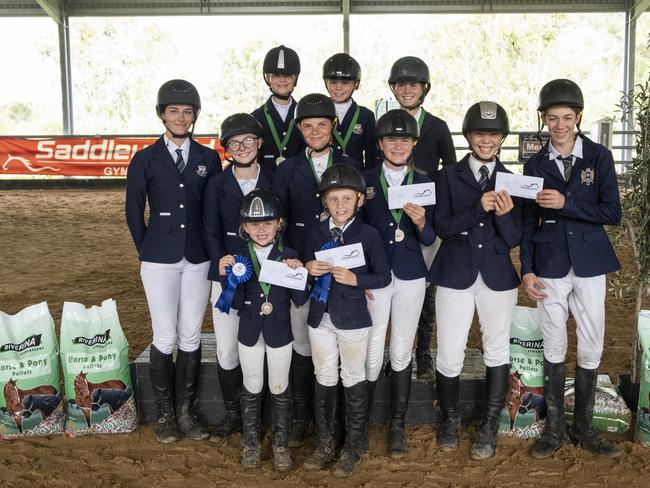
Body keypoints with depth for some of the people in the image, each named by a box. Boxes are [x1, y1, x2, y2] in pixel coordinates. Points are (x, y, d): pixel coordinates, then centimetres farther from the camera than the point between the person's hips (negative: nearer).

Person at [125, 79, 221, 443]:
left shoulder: (208, 158, 6)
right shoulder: (146, 159, 1)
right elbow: (134, 212, 6)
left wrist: (212, 250, 5)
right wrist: (147, 250, 5)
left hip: (198, 259, 2)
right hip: (160, 260, -2)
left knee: (191, 336, 6)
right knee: (165, 337, 3)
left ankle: (186, 410, 19)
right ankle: (166, 413, 17)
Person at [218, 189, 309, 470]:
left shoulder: (288, 256, -11)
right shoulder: (238, 258, -8)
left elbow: (300, 300, -11)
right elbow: (236, 303, -11)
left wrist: (298, 274, -26)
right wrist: (225, 276, -25)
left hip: (279, 333, -1)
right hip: (250, 333, 1)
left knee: (280, 389, 13)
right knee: (251, 389, 16)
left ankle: (281, 443, 30)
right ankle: (251, 443, 33)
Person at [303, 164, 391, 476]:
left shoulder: (369, 235, -9)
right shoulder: (316, 234, 2)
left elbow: (383, 277, -6)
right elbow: (308, 268, 11)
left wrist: (355, 279, -20)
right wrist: (308, 269, -11)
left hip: (353, 317, -3)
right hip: (320, 315, 3)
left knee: (353, 380, 10)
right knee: (324, 379, 13)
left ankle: (353, 446, 25)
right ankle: (324, 441, 29)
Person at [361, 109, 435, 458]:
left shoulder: (424, 184, 4)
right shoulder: (364, 181, 2)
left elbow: (430, 239, 2)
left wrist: (421, 223, -19)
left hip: (410, 276, 1)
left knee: (402, 351, 8)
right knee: (372, 353, 0)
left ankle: (397, 426, 20)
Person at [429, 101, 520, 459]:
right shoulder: (449, 176, 0)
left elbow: (513, 239, -2)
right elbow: (442, 227, -9)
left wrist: (504, 214, -22)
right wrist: (479, 208, -22)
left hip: (497, 276, 2)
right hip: (455, 275, -1)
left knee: (496, 351, 11)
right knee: (449, 356, 1)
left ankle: (489, 427, 28)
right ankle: (450, 420, 26)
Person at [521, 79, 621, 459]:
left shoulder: (599, 157, 0)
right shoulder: (536, 164, 4)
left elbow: (612, 213, -6)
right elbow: (529, 221, 4)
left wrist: (566, 204, -17)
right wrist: (527, 269, -2)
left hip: (589, 264, 0)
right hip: (550, 266, 1)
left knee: (592, 347, 5)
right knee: (554, 347, 7)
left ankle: (584, 428, 20)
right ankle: (554, 428, 18)